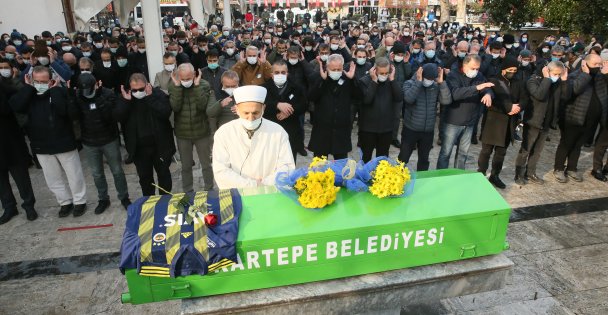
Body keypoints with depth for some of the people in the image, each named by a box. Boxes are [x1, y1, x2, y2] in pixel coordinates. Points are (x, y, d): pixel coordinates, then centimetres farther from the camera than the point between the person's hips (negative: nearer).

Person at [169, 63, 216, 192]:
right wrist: (177, 86, -21)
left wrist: (197, 85, -23)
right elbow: (175, 107, -18)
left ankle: (209, 190, 29)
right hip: (182, 134, 1)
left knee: (206, 164, 11)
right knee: (186, 166, 14)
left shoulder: (204, 85, -9)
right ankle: (187, 192, 30)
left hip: (202, 132, -1)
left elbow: (202, 105, -20)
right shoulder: (173, 87, -5)